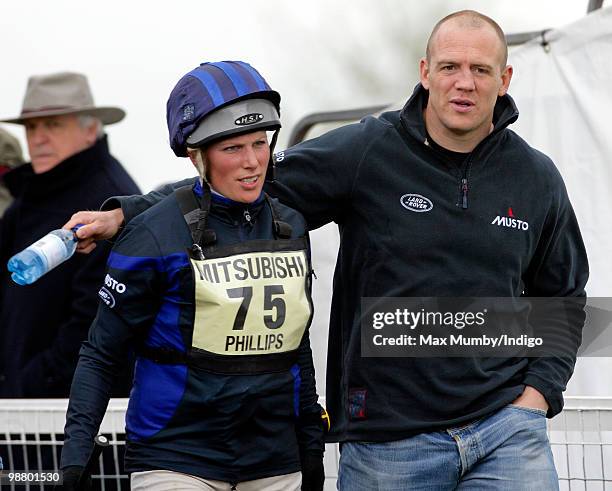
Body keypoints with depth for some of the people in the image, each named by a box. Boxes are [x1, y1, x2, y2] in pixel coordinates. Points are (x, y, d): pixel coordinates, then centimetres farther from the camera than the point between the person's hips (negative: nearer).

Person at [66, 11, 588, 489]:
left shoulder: (536, 178, 7)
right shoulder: (365, 152, -5)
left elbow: (562, 295, 20)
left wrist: (539, 389, 6)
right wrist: (127, 214, -11)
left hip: (506, 429, 2)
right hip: (388, 441, -2)